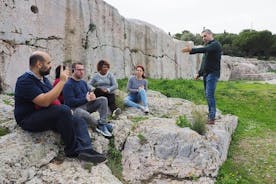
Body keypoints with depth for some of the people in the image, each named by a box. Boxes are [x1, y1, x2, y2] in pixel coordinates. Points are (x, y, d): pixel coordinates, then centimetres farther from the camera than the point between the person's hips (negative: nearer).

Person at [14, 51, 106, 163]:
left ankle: (84, 149, -31)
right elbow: (44, 101, -28)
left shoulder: (44, 79, 14)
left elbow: (52, 99, 18)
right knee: (64, 110, -32)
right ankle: (72, 149, -18)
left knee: (79, 122, -5)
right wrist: (62, 81, -23)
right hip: (29, 120, -9)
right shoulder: (25, 81, -15)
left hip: (47, 115, 9)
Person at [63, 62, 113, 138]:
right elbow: (70, 102, -19)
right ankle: (99, 126, -15)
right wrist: (86, 99, -22)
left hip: (86, 105, 8)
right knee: (85, 114, -42)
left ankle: (102, 123, -24)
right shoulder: (68, 84, -11)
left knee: (103, 99, -9)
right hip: (75, 108, -8)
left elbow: (89, 93, 18)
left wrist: (92, 96, -9)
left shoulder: (83, 82, 16)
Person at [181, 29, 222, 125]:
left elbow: (204, 49, -27)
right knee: (208, 95, 9)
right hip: (206, 74, 9)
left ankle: (212, 118, -12)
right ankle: (210, 115, 15)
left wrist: (192, 50, -36)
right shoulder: (207, 46, 21)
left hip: (212, 74, -9)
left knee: (209, 95, -14)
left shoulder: (215, 44, -6)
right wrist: (199, 73, 20)